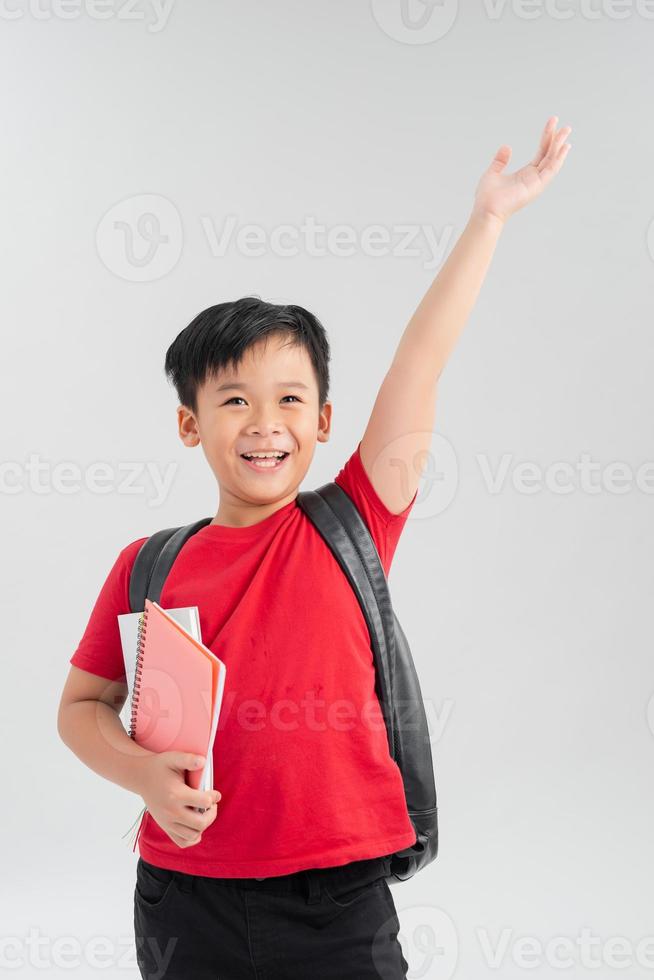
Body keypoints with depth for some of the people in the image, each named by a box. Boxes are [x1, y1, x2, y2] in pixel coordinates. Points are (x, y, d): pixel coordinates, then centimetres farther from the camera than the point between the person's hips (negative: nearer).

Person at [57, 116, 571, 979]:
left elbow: (420, 360, -5)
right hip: (188, 900, 1)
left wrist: (488, 216, -4)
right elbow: (83, 704, 7)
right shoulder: (149, 566, -1)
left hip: (339, 905, 0)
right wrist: (146, 776, -12)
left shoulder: (352, 526, -3)